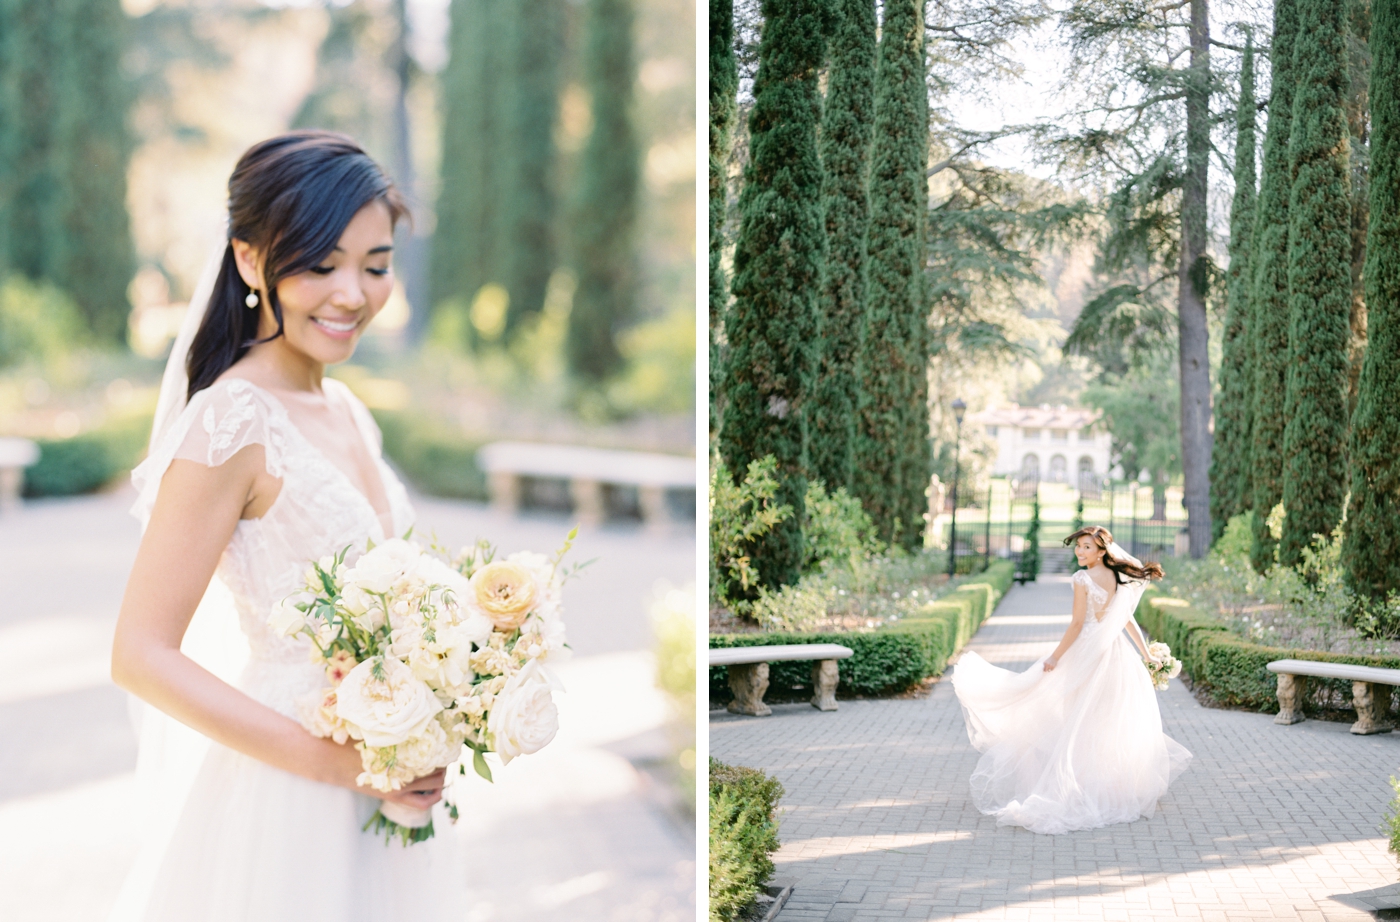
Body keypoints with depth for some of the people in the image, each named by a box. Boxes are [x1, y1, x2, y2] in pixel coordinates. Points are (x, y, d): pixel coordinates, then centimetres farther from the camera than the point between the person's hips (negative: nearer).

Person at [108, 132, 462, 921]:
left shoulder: (345, 411, 6)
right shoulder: (231, 424, -19)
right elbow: (142, 657, -21)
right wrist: (335, 759, -22)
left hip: (379, 790, 8)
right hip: (282, 803, -8)